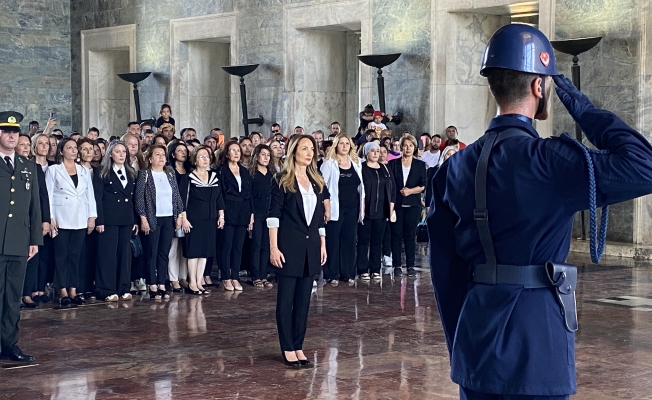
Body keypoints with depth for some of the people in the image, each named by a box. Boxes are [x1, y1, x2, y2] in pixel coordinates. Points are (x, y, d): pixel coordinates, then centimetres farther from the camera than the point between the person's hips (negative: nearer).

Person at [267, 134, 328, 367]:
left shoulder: (316, 182, 11)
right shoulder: (282, 181, -5)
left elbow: (320, 216, 15)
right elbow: (273, 215, -9)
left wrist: (322, 244, 11)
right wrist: (273, 247, -15)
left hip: (311, 247, 5)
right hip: (289, 246, -5)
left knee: (303, 299, 7)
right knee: (286, 299, 0)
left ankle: (298, 346, 14)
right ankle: (287, 348, 6)